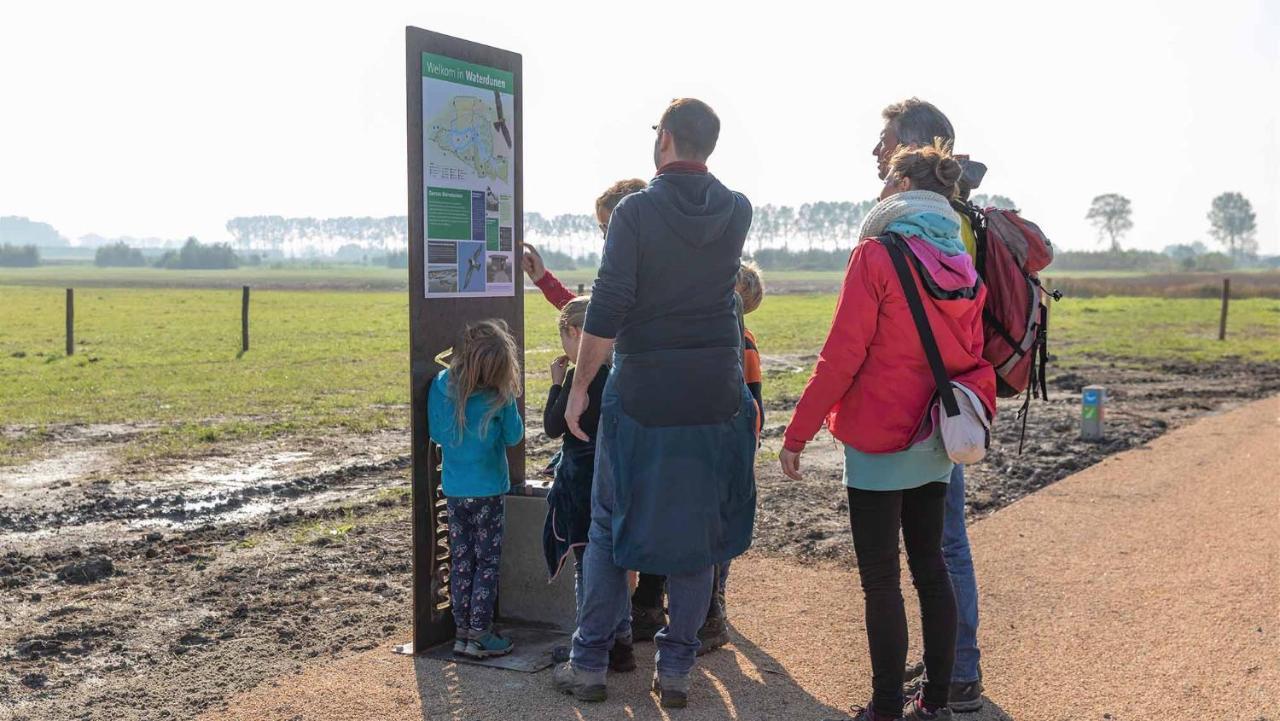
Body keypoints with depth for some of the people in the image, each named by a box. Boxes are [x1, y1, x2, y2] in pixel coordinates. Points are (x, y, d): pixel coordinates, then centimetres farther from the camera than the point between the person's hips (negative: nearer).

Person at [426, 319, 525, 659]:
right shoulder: (499, 396, -20)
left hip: (454, 488, 4)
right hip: (487, 490, -4)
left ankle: (462, 631, 20)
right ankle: (479, 634, 8)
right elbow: (513, 437, -6)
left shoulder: (440, 386, -7)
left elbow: (436, 433, 3)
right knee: (487, 561, 7)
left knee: (461, 561, 14)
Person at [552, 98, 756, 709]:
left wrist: (581, 384, -4)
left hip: (641, 395, -3)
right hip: (716, 399, 3)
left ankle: (588, 665, 17)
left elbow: (606, 310, -13)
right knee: (698, 532, 11)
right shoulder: (737, 212, 3)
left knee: (610, 528, 10)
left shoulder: (635, 210, -9)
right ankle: (675, 670, 16)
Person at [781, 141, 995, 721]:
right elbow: (971, 358, 12)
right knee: (930, 565, 16)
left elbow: (841, 357, -16)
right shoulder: (963, 266, 7)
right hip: (935, 443, 7)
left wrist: (797, 434, -10)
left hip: (878, 444, -7)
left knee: (881, 579, 2)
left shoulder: (877, 256, -14)